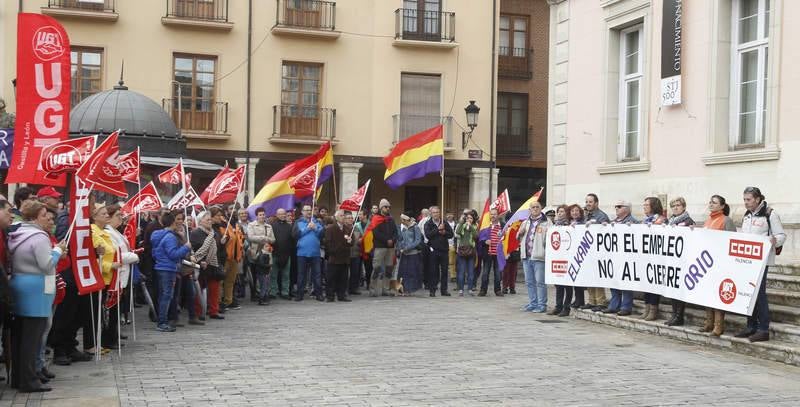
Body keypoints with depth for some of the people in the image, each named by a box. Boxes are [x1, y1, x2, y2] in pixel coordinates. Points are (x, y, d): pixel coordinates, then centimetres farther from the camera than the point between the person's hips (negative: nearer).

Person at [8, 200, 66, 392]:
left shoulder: (17, 235, 13)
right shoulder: (39, 237, -16)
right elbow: (47, 265, -19)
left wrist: (55, 250, 15)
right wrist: (58, 250, -5)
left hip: (18, 287, 9)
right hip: (35, 290, -9)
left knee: (18, 334, 12)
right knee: (32, 336, -4)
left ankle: (17, 378, 19)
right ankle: (29, 381, 0)